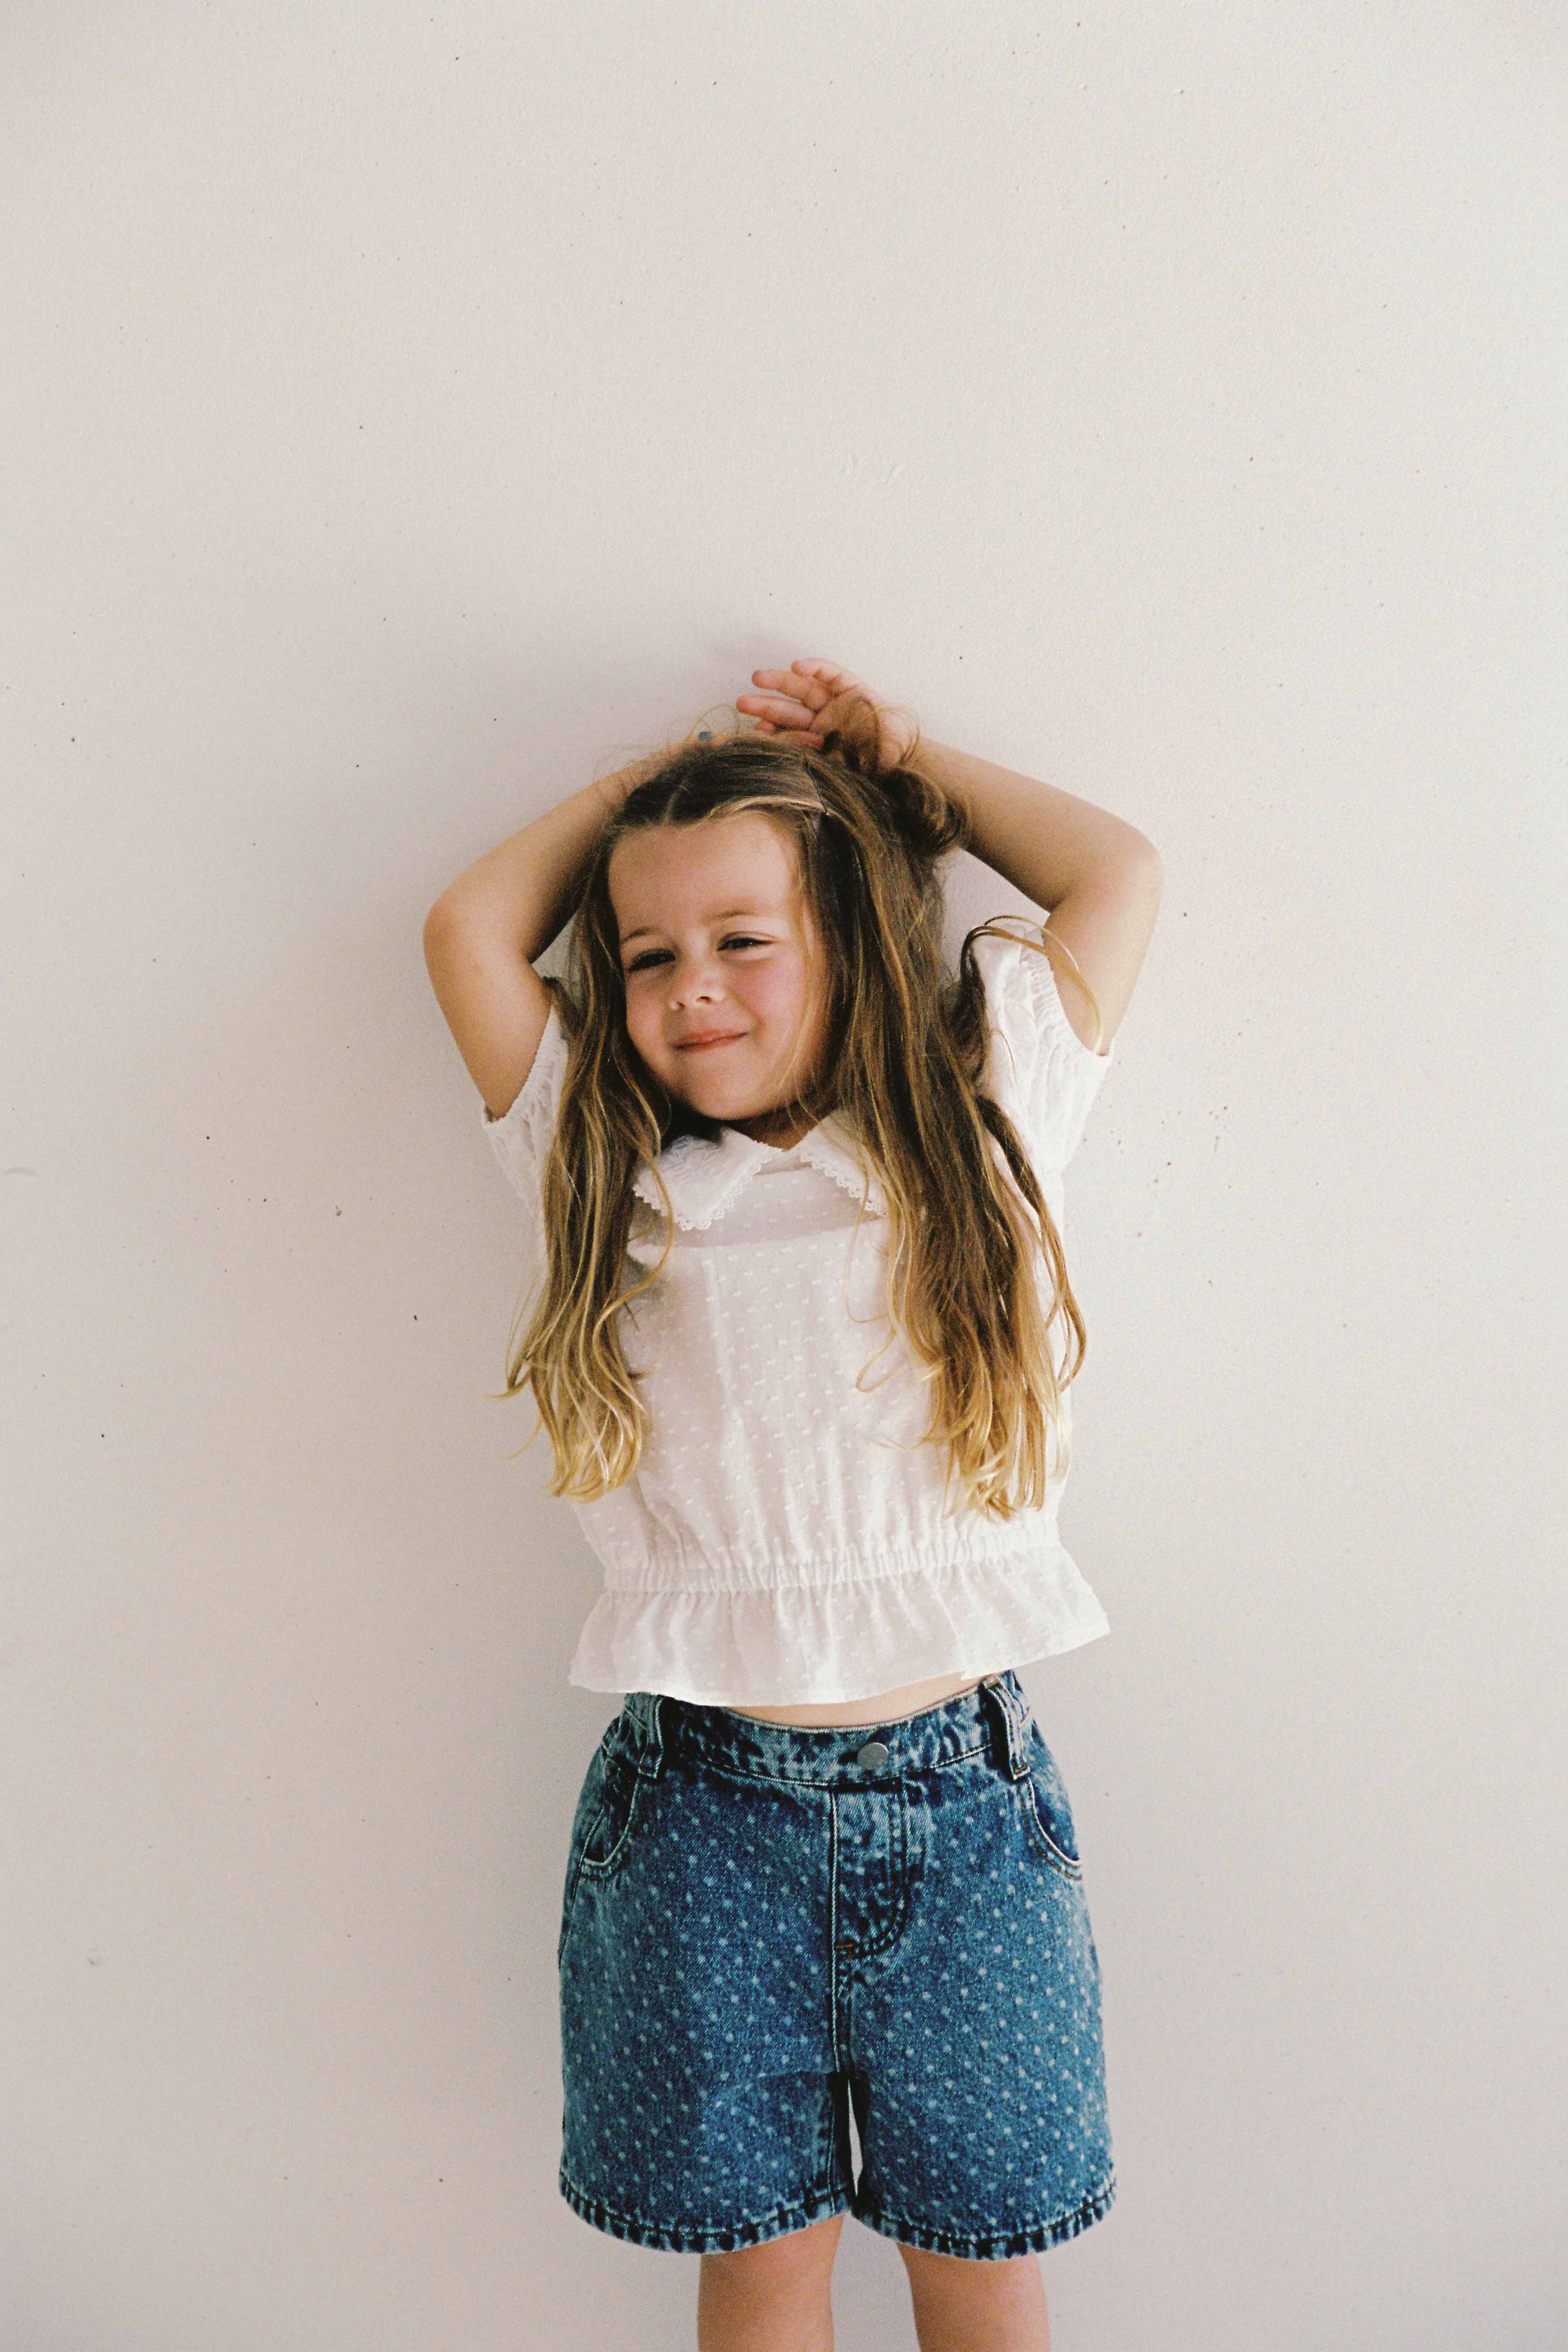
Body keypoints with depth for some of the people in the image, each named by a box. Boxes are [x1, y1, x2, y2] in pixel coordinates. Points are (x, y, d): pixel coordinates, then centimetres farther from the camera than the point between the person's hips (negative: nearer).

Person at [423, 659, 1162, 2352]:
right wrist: (664, 769, 9)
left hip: (959, 1788, 0)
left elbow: (1119, 875, 7)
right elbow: (470, 929, 1)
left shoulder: (972, 1126, 2)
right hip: (707, 1801, 1)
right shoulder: (610, 1170, 3)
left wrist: (901, 759, 13)